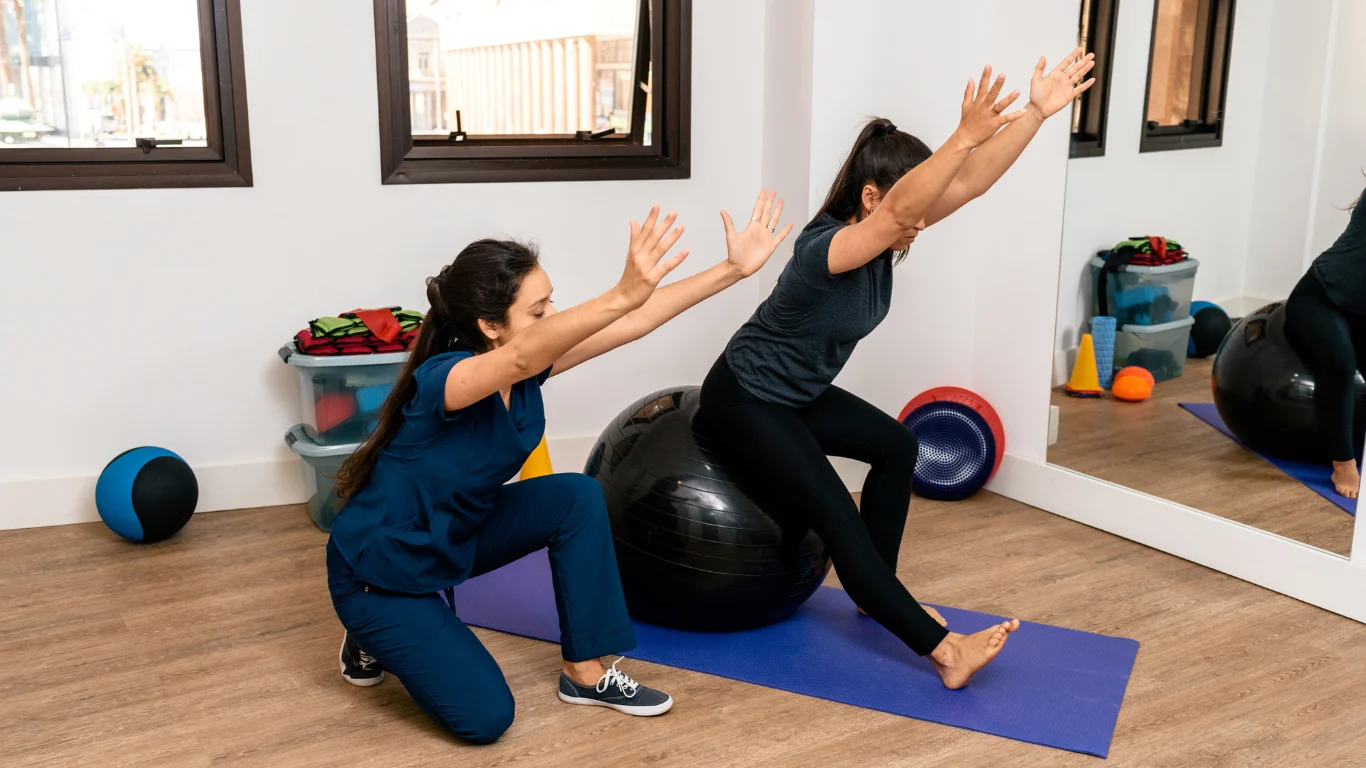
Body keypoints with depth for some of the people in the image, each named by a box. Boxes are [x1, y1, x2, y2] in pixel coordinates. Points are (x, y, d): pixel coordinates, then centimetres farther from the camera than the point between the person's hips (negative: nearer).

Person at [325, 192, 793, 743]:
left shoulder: (524, 365, -12)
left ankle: (585, 673, 1)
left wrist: (734, 267, -19)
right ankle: (375, 640, 14)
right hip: (380, 566, -7)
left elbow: (636, 323, -16)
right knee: (485, 716, -12)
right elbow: (525, 356, -56)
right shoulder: (441, 380, -34)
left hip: (453, 534, 8)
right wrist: (621, 295, -71)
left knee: (577, 498, -13)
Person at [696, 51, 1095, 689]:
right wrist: (963, 136, -58)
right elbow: (900, 209, -48)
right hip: (743, 401, -10)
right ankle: (944, 652, -17)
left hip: (799, 394, 10)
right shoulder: (826, 249, -29)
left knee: (895, 446, 11)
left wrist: (1036, 111, -20)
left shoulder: (886, 240, -5)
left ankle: (879, 592, 19)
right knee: (836, 516, -16)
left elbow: (970, 182, -13)